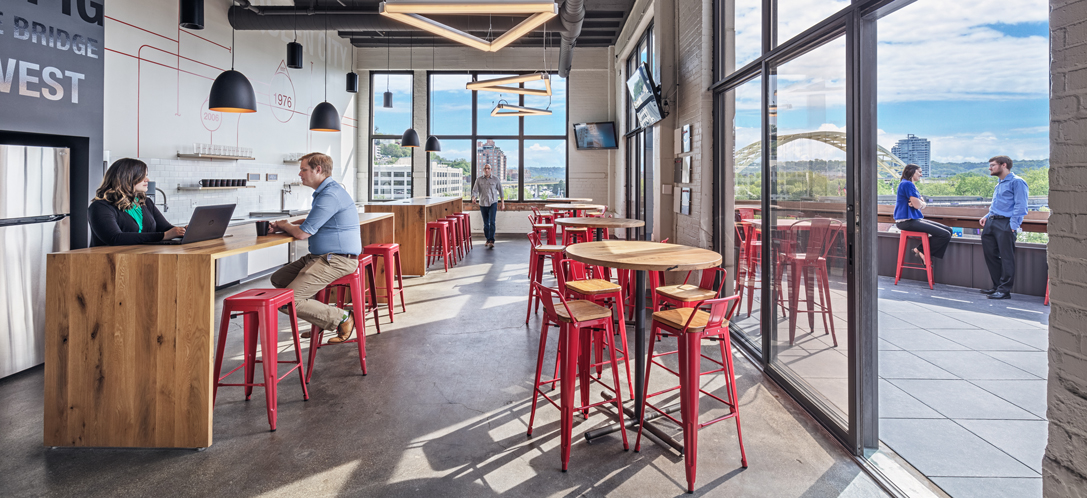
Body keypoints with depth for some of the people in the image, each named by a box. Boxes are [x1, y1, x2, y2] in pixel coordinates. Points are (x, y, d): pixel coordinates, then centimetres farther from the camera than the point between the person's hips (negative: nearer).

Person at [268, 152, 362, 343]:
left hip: (338, 260, -11)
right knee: (278, 279, 13)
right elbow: (311, 221, 29)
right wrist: (283, 225, 11)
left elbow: (302, 233, -20)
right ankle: (320, 317, 15)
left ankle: (342, 319, -5)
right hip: (321, 256, 11)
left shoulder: (330, 195, -20)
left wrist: (285, 226, 3)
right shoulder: (324, 191, 17)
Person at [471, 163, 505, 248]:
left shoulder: (496, 179, 1)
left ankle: (491, 241, -20)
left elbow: (500, 191, 7)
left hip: (493, 203, -2)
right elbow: (475, 190, -3)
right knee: (486, 223, 10)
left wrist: (503, 203, 5)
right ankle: (488, 239, 25)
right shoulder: (479, 180, 3)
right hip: (482, 204, 2)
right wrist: (473, 198, -25)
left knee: (492, 222, -15)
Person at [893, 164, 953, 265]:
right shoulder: (907, 184, -13)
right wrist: (921, 202, 6)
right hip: (907, 221, -10)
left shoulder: (911, 185, 20)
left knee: (948, 230, 8)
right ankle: (920, 250, -2)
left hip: (914, 218, 10)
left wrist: (920, 203, -9)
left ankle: (922, 252, 5)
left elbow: (923, 205, 14)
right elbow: (917, 205, -16)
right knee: (945, 235, -16)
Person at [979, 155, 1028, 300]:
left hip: (1005, 224, -9)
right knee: (990, 255, 9)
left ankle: (1005, 290, -4)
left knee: (1006, 257, -6)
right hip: (991, 223, 9)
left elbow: (1020, 206, -13)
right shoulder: (999, 184, 22)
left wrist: (1013, 224, -19)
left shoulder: (1017, 182, -6)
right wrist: (987, 216, 15)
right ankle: (997, 286, 19)